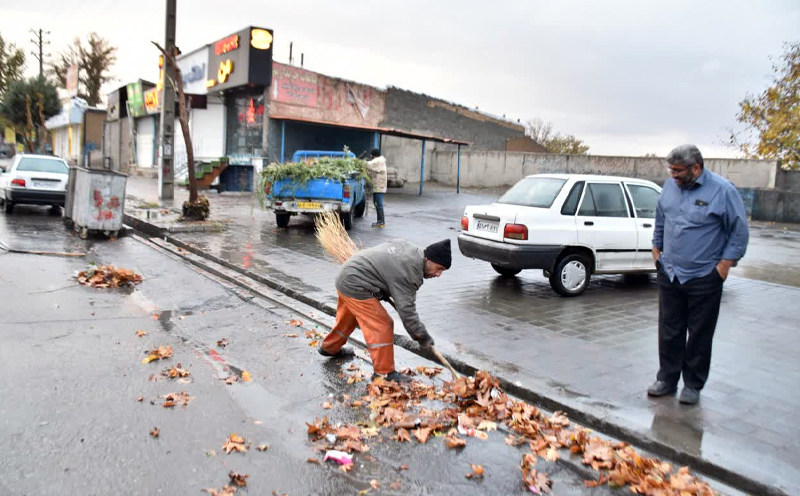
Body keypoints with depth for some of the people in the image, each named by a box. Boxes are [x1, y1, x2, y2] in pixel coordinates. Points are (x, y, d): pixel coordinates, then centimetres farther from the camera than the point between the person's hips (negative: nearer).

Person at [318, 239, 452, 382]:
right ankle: (384, 373, -2)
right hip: (355, 285, -10)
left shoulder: (408, 247, 4)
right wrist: (422, 336, -15)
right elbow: (406, 309, -23)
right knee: (382, 327, -9)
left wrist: (384, 293, 16)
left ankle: (330, 348, 50)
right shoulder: (409, 272, -23)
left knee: (347, 318, 29)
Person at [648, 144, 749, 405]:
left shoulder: (723, 191, -11)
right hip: (669, 274, 5)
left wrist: (725, 263, -9)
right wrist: (657, 249, 16)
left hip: (704, 278, -4)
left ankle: (693, 385, 20)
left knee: (699, 335, 6)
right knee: (669, 332, 11)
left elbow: (740, 231, -6)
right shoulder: (669, 187, 5)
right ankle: (667, 379, 24)